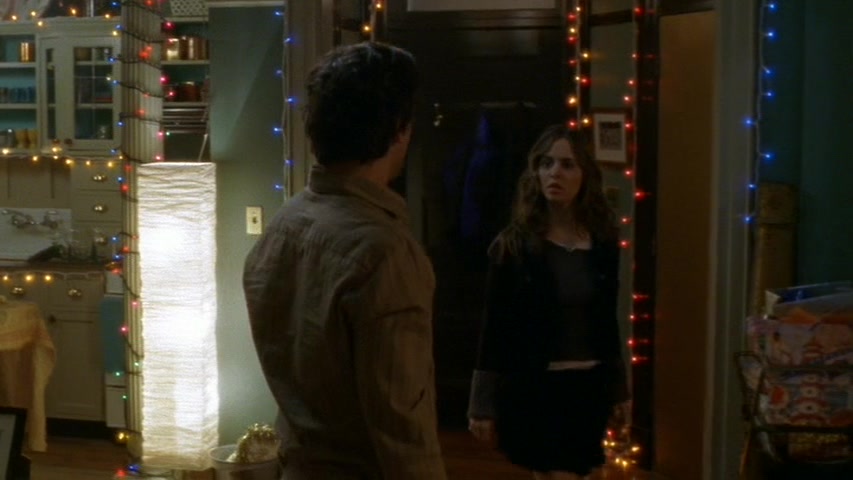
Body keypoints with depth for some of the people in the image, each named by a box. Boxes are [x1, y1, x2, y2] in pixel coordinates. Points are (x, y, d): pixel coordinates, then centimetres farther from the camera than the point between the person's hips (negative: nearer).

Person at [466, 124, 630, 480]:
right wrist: (483, 403, -8)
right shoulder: (513, 244, -8)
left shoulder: (602, 243, 3)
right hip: (533, 387, -3)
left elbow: (607, 322, 11)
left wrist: (618, 386, 14)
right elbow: (494, 327, -8)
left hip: (587, 387, 4)